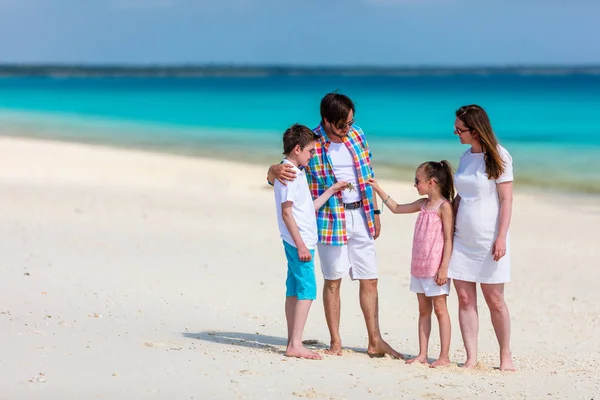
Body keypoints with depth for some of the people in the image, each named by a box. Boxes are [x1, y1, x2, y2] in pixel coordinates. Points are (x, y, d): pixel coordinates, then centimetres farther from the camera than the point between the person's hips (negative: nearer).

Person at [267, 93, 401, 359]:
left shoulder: (357, 135, 4)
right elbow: (277, 172, -7)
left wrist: (374, 211, 12)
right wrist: (275, 171, -32)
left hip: (360, 216, 4)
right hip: (331, 219, -4)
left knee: (369, 280, 6)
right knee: (333, 281, 2)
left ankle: (375, 342, 13)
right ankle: (335, 342, 12)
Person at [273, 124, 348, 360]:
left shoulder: (296, 173, 18)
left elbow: (309, 207, 21)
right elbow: (287, 212, -17)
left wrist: (332, 190, 21)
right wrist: (300, 244, -19)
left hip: (301, 242, 10)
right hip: (299, 242, -10)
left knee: (294, 291, 10)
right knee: (306, 290, -11)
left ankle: (293, 344, 14)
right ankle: (296, 344, -11)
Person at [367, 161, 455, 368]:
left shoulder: (444, 206, -11)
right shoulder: (423, 204, 12)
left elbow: (449, 239, -15)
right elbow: (397, 208, 26)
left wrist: (444, 267, -19)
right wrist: (378, 189, 21)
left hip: (435, 268, -8)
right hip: (419, 266, 8)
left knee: (439, 309, -4)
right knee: (423, 310, 10)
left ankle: (444, 356, -1)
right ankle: (422, 354, 13)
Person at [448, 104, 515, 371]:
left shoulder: (498, 156, -8)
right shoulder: (466, 156, 11)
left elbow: (506, 199, -10)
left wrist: (501, 237, -16)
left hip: (488, 240, -6)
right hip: (462, 239, 6)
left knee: (495, 300, 0)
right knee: (465, 299, 0)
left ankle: (506, 356, 13)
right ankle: (471, 358, 3)